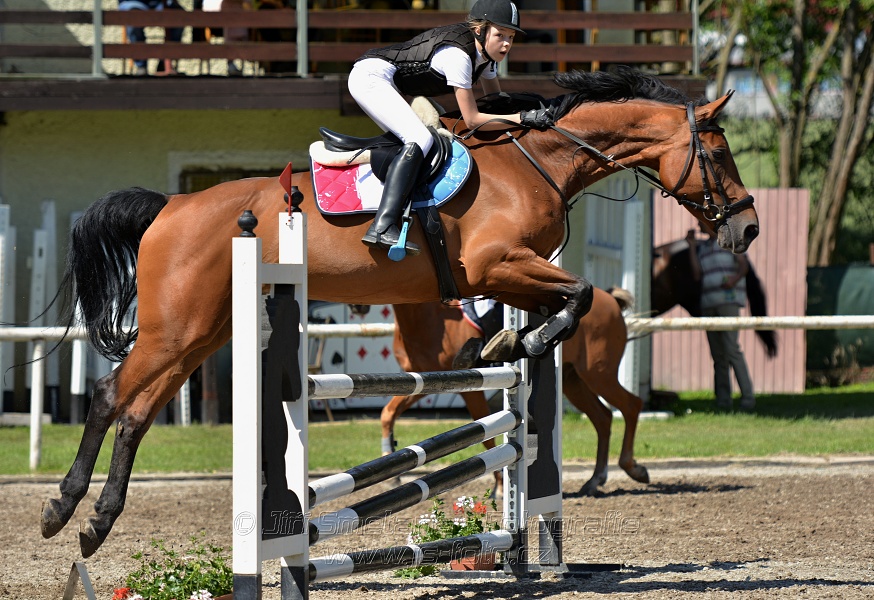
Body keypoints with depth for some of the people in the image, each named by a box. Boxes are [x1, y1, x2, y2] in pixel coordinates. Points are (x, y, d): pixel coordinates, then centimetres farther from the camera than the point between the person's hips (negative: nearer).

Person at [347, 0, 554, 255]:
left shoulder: (485, 52, 5)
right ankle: (382, 228, -38)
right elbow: (472, 120, -22)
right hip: (370, 76, -11)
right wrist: (522, 118, -25)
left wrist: (530, 108, 2)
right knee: (419, 140, -25)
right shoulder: (458, 54, -24)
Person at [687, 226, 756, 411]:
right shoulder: (702, 247, 20)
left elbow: (744, 265, -4)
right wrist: (692, 247, 9)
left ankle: (747, 397, -18)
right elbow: (696, 275, 10)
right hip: (708, 303, 6)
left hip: (729, 300, -6)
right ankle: (723, 400, 3)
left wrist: (734, 279, -24)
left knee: (731, 349, -17)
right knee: (718, 354, 3)